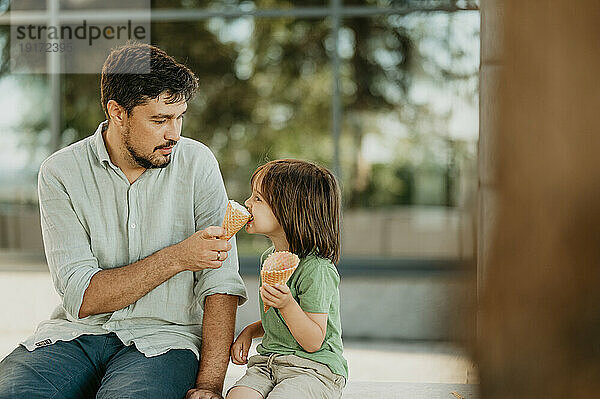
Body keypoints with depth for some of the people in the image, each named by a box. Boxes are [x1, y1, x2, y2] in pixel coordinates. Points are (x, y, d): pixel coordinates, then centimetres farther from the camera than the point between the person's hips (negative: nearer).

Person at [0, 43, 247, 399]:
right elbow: (81, 298, -11)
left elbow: (221, 283, -7)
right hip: (77, 332, 1)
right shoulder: (61, 173, -4)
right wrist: (177, 258, -19)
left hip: (162, 335, -1)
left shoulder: (197, 163, -3)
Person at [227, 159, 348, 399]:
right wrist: (249, 332, 10)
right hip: (267, 363, 6)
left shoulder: (315, 269, -15)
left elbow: (314, 342, -16)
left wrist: (287, 305, -29)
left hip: (315, 369, -6)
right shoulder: (269, 258, 12)